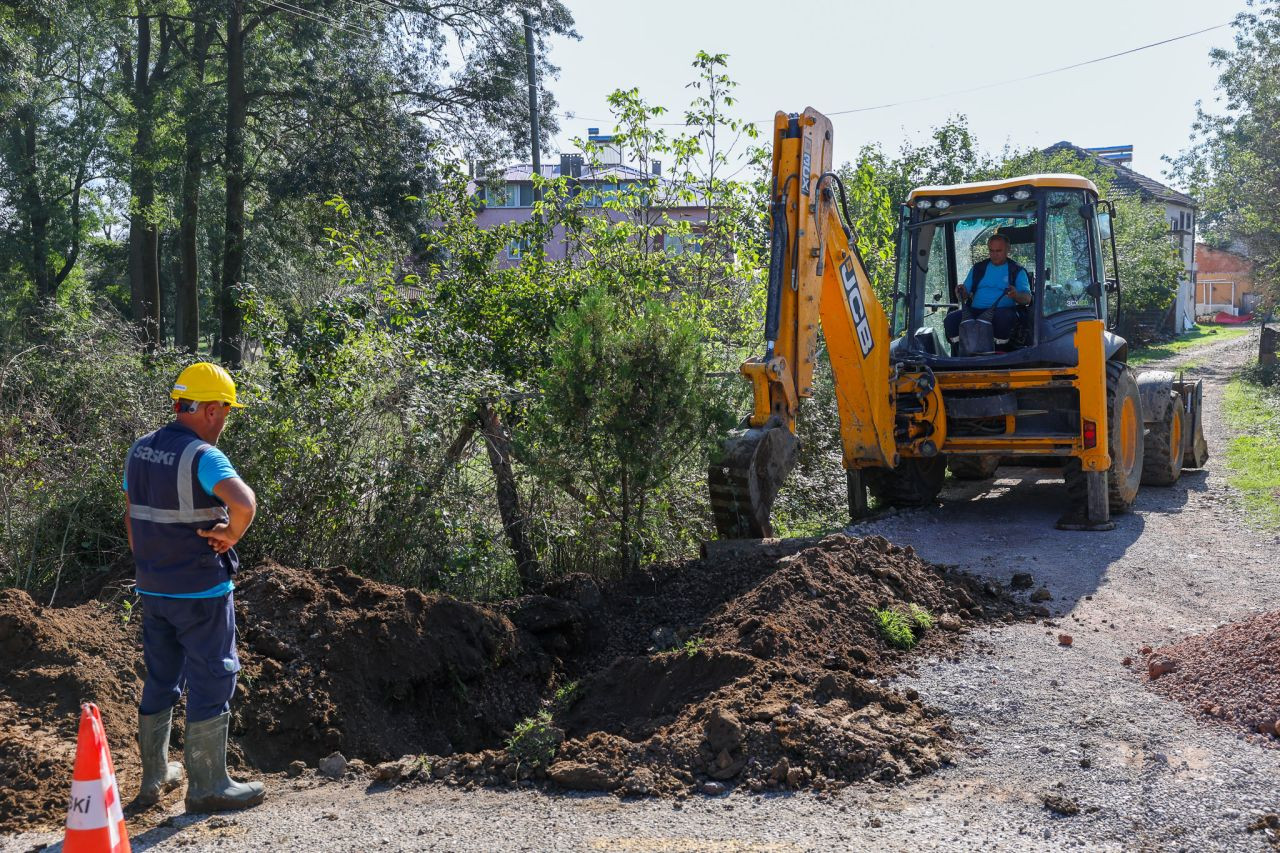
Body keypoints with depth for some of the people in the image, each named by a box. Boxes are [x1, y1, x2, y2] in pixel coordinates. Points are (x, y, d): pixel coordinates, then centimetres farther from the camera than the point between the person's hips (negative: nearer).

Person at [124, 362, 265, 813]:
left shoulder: (140, 450, 6)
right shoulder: (202, 456, -19)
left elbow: (132, 517, 15)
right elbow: (244, 503, -36)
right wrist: (231, 535, -17)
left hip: (153, 590, 8)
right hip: (201, 591, -8)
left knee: (159, 681, 18)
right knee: (212, 682, 3)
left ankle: (154, 776, 28)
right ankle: (208, 785, 10)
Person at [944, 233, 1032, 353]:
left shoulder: (1017, 271, 11)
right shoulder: (978, 268, 22)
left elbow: (1027, 298, -1)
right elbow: (965, 295, 18)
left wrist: (1016, 296, -25)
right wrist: (961, 293, -8)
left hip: (1003, 310, -3)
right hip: (975, 311, 3)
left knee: (1003, 318, -40)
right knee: (950, 319, -25)